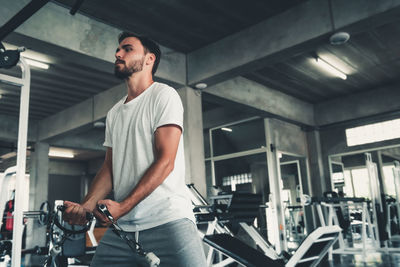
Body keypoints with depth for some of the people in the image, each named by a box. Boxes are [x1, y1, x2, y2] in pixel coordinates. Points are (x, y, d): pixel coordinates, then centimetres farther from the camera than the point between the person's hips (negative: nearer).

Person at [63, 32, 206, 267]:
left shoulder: (163, 95, -1)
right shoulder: (114, 113, 20)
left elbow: (165, 161, -11)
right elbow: (109, 167, 17)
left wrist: (123, 206, -19)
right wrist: (85, 206, -1)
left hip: (168, 221, -6)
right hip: (121, 228, 6)